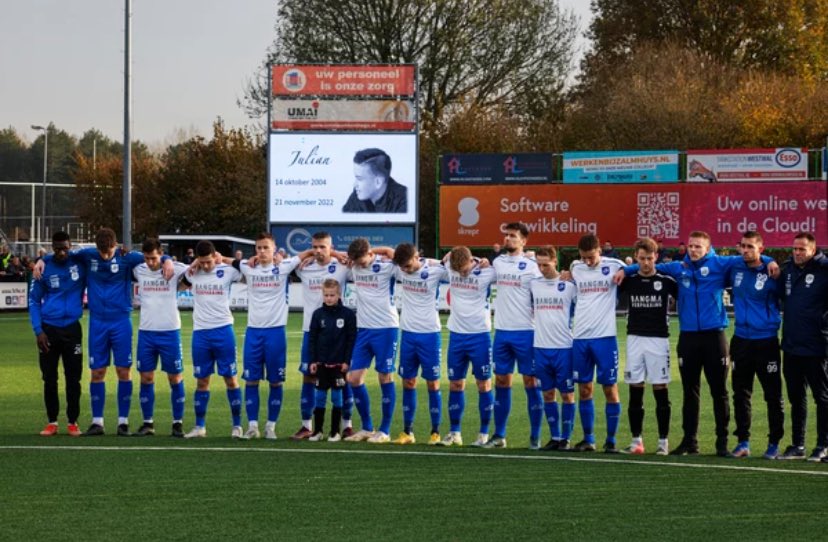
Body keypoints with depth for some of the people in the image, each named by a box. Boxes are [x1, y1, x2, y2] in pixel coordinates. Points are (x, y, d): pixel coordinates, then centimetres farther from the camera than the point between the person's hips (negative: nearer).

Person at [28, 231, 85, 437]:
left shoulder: (80, 264, -2)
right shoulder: (44, 269, -2)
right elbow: (34, 301, 2)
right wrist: (38, 330, -7)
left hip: (72, 328, 0)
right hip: (49, 329, 0)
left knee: (73, 378, 1)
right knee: (49, 378, 4)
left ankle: (72, 422, 10)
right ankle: (52, 422, 13)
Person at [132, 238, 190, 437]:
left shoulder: (174, 270, -7)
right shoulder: (138, 271, 2)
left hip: (170, 331, -3)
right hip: (146, 331, 3)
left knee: (175, 378, 2)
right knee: (146, 378, 4)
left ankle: (178, 423, 10)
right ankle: (148, 423, 12)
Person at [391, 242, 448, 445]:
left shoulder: (436, 269, -13)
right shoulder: (399, 269, -2)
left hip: (429, 333, -4)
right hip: (407, 332, 4)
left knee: (432, 383, 1)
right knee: (408, 382, 7)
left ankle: (435, 432, 8)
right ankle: (407, 432, 14)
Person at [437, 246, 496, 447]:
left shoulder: (487, 272, -12)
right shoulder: (451, 267, 0)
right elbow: (447, 256, 21)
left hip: (480, 335, -4)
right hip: (456, 334, 4)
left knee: (483, 385, 2)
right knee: (455, 385, 8)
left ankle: (484, 434, 8)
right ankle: (454, 432, 16)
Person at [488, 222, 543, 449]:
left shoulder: (531, 266, -3)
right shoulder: (497, 263, 10)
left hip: (525, 332, -4)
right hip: (502, 331, 4)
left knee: (531, 382, -1)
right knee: (501, 382, 7)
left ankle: (535, 437, 3)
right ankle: (499, 435, 13)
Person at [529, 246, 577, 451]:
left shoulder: (569, 285, -4)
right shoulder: (533, 284, 5)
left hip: (564, 347, -3)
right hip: (541, 348, 3)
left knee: (567, 394, 2)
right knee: (547, 394, 7)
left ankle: (566, 438, 8)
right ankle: (554, 437, 15)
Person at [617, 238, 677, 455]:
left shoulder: (666, 281, -1)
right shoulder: (629, 280, 5)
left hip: (658, 339, -2)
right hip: (634, 339, 2)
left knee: (660, 392, -1)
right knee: (635, 392, 4)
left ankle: (663, 441, 4)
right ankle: (636, 440, 11)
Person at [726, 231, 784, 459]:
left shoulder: (771, 274, -9)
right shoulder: (734, 270, 5)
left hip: (766, 342, -4)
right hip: (741, 341, 4)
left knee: (773, 396, 2)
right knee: (741, 394, 8)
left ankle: (774, 443, 10)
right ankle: (743, 441, 15)